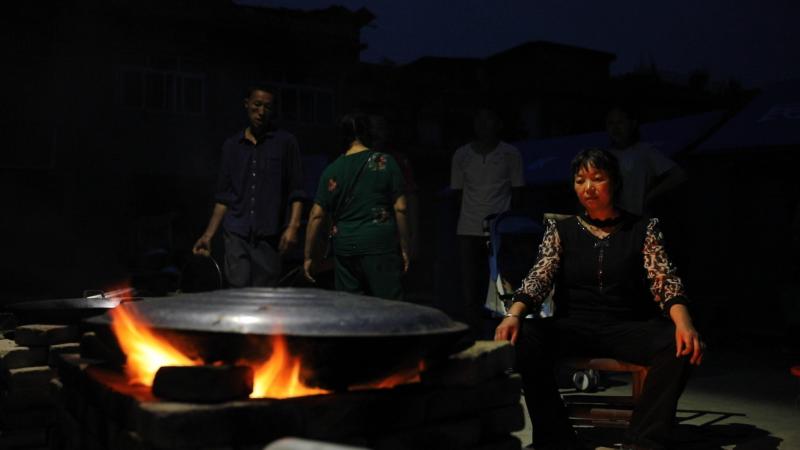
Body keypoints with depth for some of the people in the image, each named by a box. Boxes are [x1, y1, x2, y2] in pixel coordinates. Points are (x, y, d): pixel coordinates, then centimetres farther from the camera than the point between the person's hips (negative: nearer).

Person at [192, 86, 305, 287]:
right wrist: (208, 235, 11)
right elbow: (223, 197, 16)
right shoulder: (232, 145, 13)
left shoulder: (285, 143, 4)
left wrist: (293, 226, -12)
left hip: (269, 236, -2)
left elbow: (296, 193, 1)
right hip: (236, 234, 2)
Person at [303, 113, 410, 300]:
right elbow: (400, 209, -4)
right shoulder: (385, 163, -1)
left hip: (345, 249, 3)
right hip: (380, 246, -3)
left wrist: (309, 256, 10)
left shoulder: (332, 170, 5)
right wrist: (404, 249, 4)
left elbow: (316, 216, 3)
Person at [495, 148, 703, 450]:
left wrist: (683, 322, -23)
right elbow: (538, 278, -2)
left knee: (679, 346, -30)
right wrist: (514, 314, -23)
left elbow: (665, 282, -2)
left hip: (628, 327, 0)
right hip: (573, 326, 1)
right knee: (524, 339, -30)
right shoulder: (561, 230, 11)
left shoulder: (643, 229, 9)